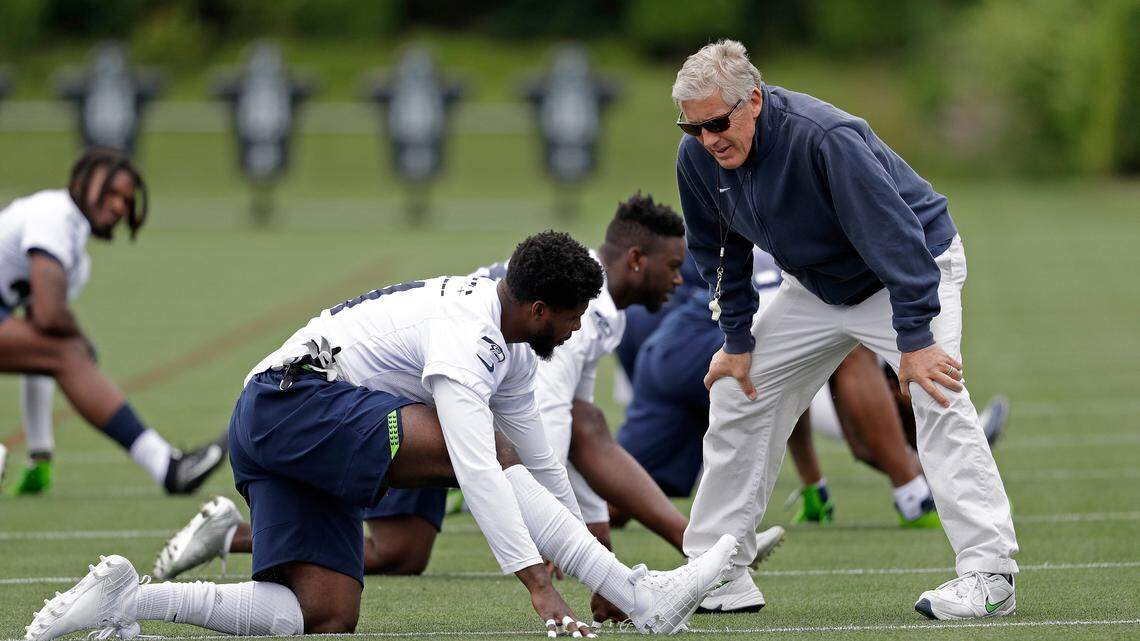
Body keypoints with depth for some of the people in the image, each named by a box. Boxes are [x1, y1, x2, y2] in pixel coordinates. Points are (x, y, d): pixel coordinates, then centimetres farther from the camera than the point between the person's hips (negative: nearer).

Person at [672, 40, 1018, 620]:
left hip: (914, 270, -7)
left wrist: (914, 339, -35)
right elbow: (720, 251, 3)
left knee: (937, 399, -26)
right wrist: (737, 339, 0)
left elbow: (896, 236, -34)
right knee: (737, 394, 4)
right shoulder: (697, 158, -14)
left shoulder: (825, 138, -36)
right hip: (816, 285, 7)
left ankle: (989, 575, -28)